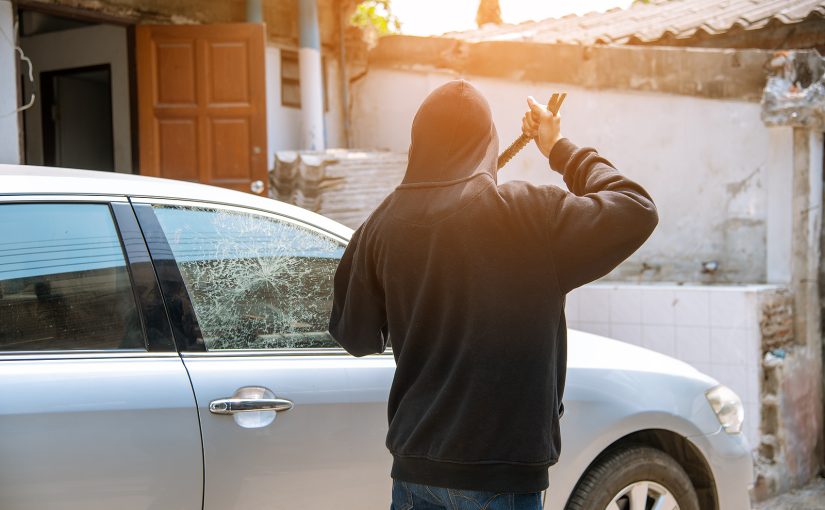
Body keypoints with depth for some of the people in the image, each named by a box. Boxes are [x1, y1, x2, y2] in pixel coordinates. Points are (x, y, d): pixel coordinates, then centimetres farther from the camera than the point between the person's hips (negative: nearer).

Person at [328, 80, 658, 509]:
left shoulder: (383, 225, -3)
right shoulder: (527, 213, -14)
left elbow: (354, 336, 6)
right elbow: (636, 209, -4)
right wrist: (560, 150, 5)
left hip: (414, 462, 4)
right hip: (499, 472, -3)